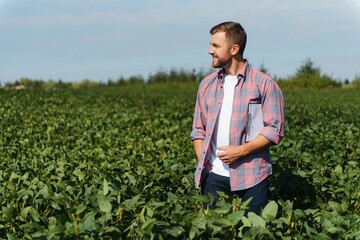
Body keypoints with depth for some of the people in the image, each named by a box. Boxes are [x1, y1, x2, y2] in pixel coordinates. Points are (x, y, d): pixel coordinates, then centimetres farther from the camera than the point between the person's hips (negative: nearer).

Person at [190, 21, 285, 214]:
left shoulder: (264, 84, -2)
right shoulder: (207, 84, 12)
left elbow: (275, 130, -5)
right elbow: (198, 130, 16)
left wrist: (240, 151, -15)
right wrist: (203, 164, 1)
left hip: (251, 177, -4)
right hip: (214, 176, 4)